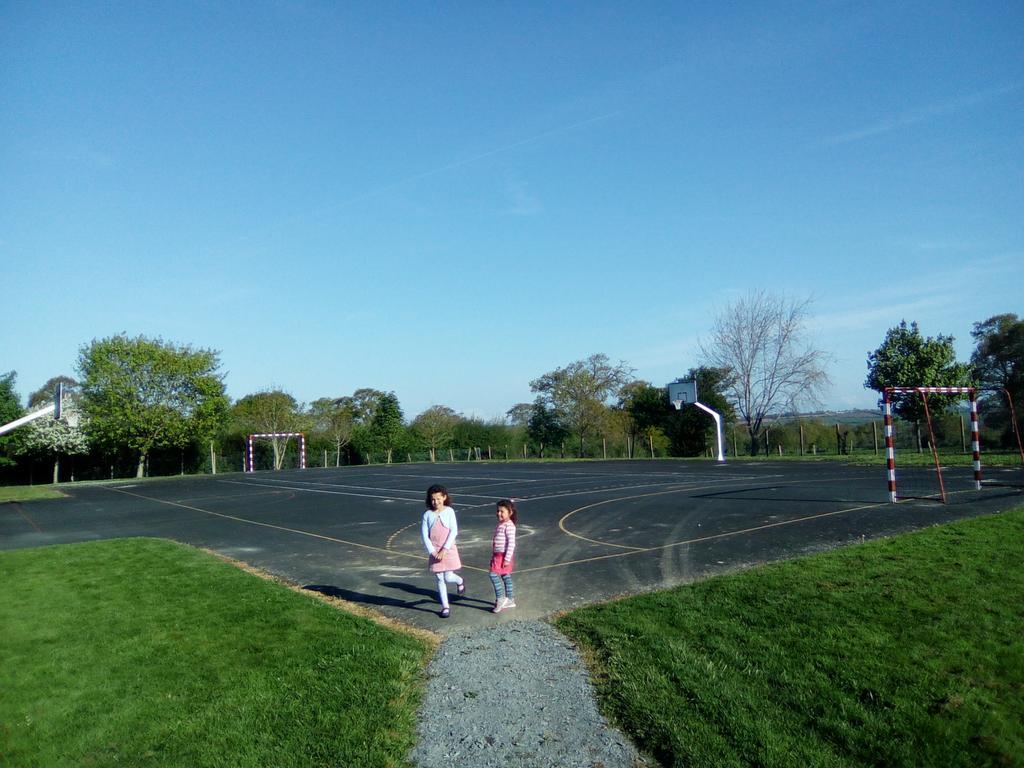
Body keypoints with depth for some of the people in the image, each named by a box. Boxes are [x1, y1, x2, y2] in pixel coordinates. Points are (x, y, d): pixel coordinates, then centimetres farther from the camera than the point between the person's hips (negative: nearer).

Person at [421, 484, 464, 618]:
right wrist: (432, 551, -10)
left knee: (448, 577, -5)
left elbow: (454, 531, -9)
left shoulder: (449, 511, -6)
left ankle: (460, 581, 30)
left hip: (448, 549, -2)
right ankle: (445, 607, 18)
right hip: (435, 552, 2)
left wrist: (444, 550, -14)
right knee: (440, 579, 6)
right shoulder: (427, 514, -3)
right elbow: (425, 535, -2)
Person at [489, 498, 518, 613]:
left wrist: (507, 559, -22)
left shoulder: (509, 526, -17)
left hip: (504, 556, -9)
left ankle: (500, 598, -2)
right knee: (506, 577, 13)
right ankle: (510, 600, 21)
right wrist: (493, 556, 20)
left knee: (494, 575, -12)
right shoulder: (500, 524, 12)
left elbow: (511, 543, -21)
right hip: (498, 555, 9)